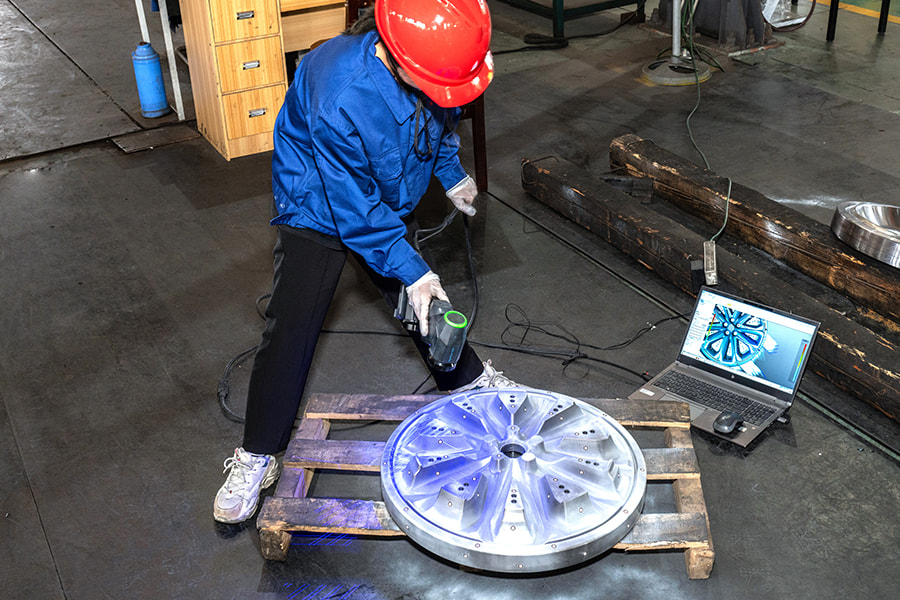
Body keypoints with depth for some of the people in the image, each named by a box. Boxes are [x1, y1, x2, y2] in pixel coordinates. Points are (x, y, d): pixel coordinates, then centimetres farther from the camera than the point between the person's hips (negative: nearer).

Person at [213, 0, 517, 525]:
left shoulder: (430, 64, -21)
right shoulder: (341, 99, -41)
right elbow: (356, 210, -30)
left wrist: (451, 172, 13)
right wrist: (409, 269, -26)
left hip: (392, 196, 6)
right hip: (320, 204, -5)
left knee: (425, 298, 16)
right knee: (291, 327, -9)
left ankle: (465, 377, 43)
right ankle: (258, 455, 4)